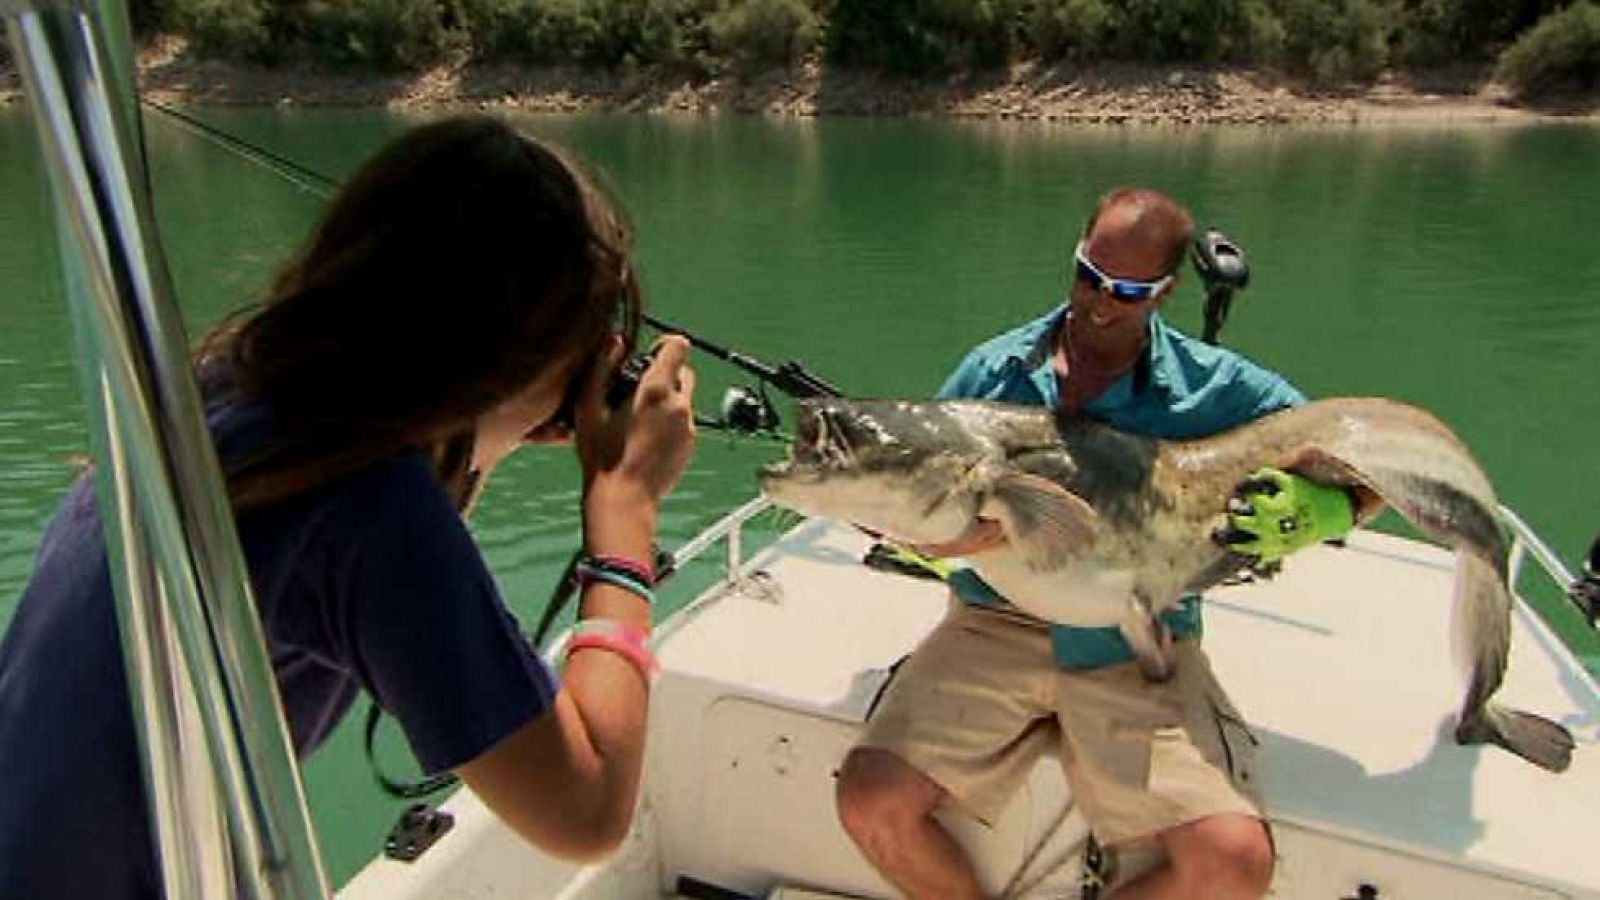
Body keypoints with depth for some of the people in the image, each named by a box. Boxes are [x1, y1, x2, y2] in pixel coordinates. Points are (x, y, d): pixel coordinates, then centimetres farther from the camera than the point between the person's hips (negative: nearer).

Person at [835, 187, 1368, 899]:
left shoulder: (1217, 386, 1)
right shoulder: (992, 372, 5)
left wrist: (1317, 514, -15)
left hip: (1142, 651, 0)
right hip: (998, 625, 1)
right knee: (870, 802, -17)